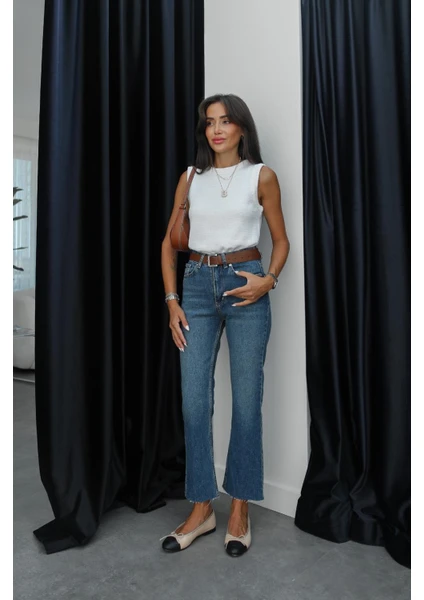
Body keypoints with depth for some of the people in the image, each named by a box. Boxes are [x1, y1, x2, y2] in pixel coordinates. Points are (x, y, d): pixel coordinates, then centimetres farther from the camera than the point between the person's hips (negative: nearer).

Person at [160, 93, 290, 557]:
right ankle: (201, 508, 18)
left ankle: (240, 509, 19)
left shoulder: (261, 176, 6)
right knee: (193, 401, 2)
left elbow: (281, 240, 9)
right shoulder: (190, 177, 12)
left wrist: (268, 280, -10)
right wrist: (172, 300, 2)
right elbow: (169, 242, 12)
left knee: (246, 400, 2)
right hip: (197, 285, 3)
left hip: (245, 286, -2)